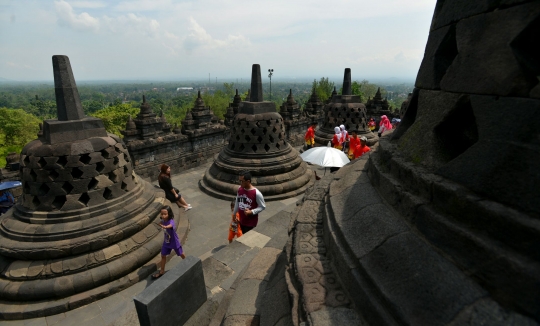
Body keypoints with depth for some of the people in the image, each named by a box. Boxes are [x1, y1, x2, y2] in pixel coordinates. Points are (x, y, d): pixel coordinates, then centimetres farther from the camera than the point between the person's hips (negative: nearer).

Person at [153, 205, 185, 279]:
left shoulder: (171, 221, -35)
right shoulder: (163, 220, -14)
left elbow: (170, 226, -61)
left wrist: (165, 227, -79)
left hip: (174, 242, -5)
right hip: (166, 242, 5)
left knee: (181, 254, 15)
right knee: (163, 256, 11)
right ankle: (161, 271, 30)